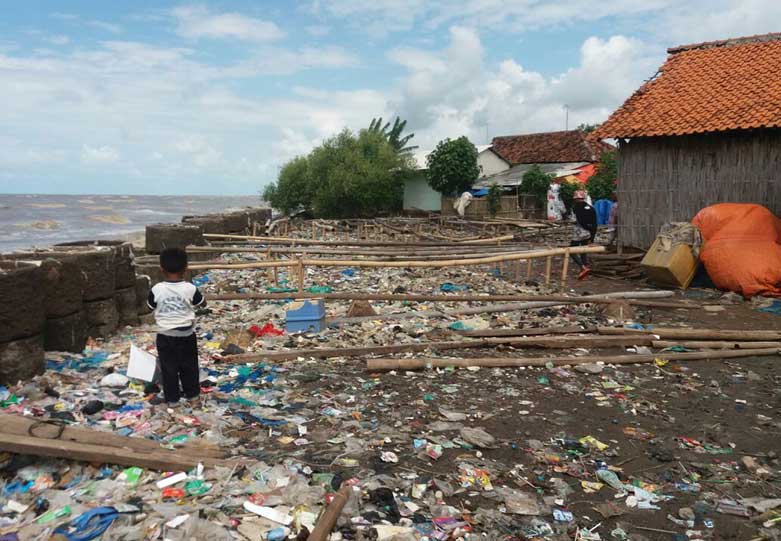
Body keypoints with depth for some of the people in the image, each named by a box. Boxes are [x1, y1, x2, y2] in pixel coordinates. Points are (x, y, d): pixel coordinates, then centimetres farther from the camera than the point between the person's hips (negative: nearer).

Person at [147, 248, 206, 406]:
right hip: (186, 335, 1)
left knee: (168, 368, 13)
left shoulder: (156, 289, -15)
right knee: (189, 365, 18)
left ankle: (172, 398, 21)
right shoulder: (190, 289, -15)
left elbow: (151, 306, 4)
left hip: (165, 336, 0)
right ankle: (191, 392, 31)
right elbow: (203, 304, 3)